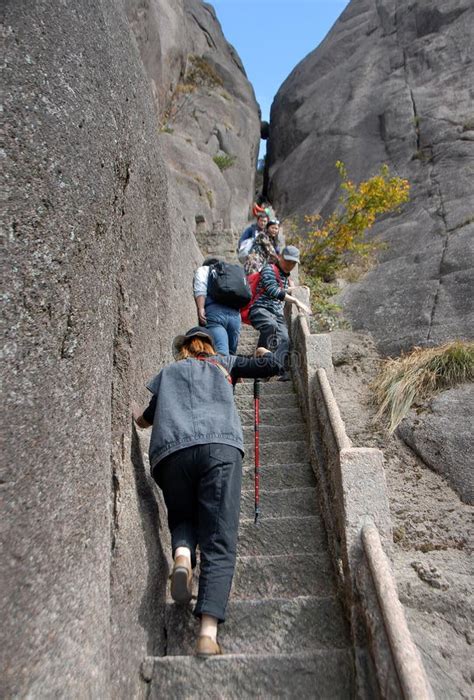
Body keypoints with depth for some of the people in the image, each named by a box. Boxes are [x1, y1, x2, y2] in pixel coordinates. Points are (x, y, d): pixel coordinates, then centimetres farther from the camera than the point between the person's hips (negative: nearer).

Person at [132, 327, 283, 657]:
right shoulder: (223, 363, 29)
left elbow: (146, 419, 32)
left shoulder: (167, 372, 31)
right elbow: (274, 365, 25)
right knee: (220, 543, -3)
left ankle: (182, 555, -6)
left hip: (171, 452, 2)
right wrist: (264, 353, 47)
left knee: (182, 518, 25)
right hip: (221, 447, -1)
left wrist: (137, 414, 55)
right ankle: (208, 632, -19)